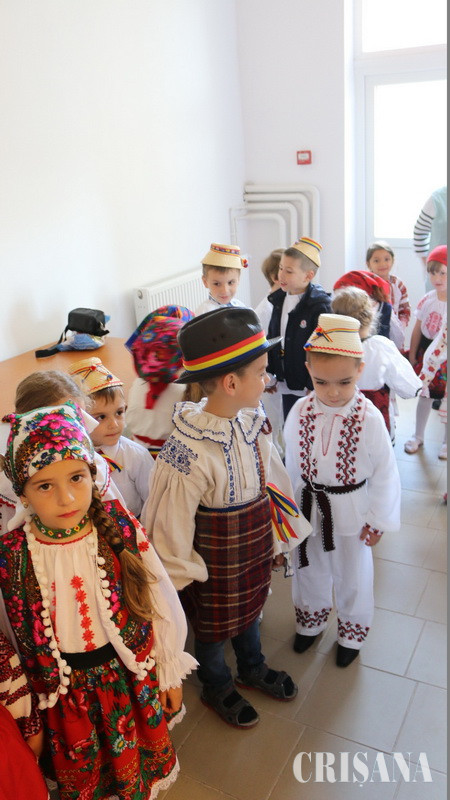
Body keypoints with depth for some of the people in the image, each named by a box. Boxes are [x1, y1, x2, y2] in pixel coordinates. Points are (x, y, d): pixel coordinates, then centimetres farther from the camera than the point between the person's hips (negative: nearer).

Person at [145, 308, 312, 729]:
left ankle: (252, 668, 60)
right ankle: (217, 687, 52)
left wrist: (279, 539, 11)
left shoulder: (252, 422, -13)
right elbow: (172, 521, -23)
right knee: (212, 626, 22)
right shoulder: (188, 450, -35)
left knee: (249, 608, 31)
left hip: (255, 548, 6)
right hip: (214, 560, -6)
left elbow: (271, 480, 1)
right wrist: (181, 576, -10)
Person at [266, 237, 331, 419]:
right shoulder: (279, 300, 4)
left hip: (309, 387, -7)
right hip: (286, 385, 7)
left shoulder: (320, 306, -19)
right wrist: (270, 373, 14)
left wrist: (313, 387, -18)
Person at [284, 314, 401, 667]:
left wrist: (378, 519, -7)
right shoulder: (301, 412, -14)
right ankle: (311, 620, 52)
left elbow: (385, 473, -12)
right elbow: (292, 462, 0)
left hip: (351, 509, -2)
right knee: (309, 569, 23)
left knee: (352, 575, 19)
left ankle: (352, 632, 47)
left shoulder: (369, 418, -22)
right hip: (308, 506, 3)